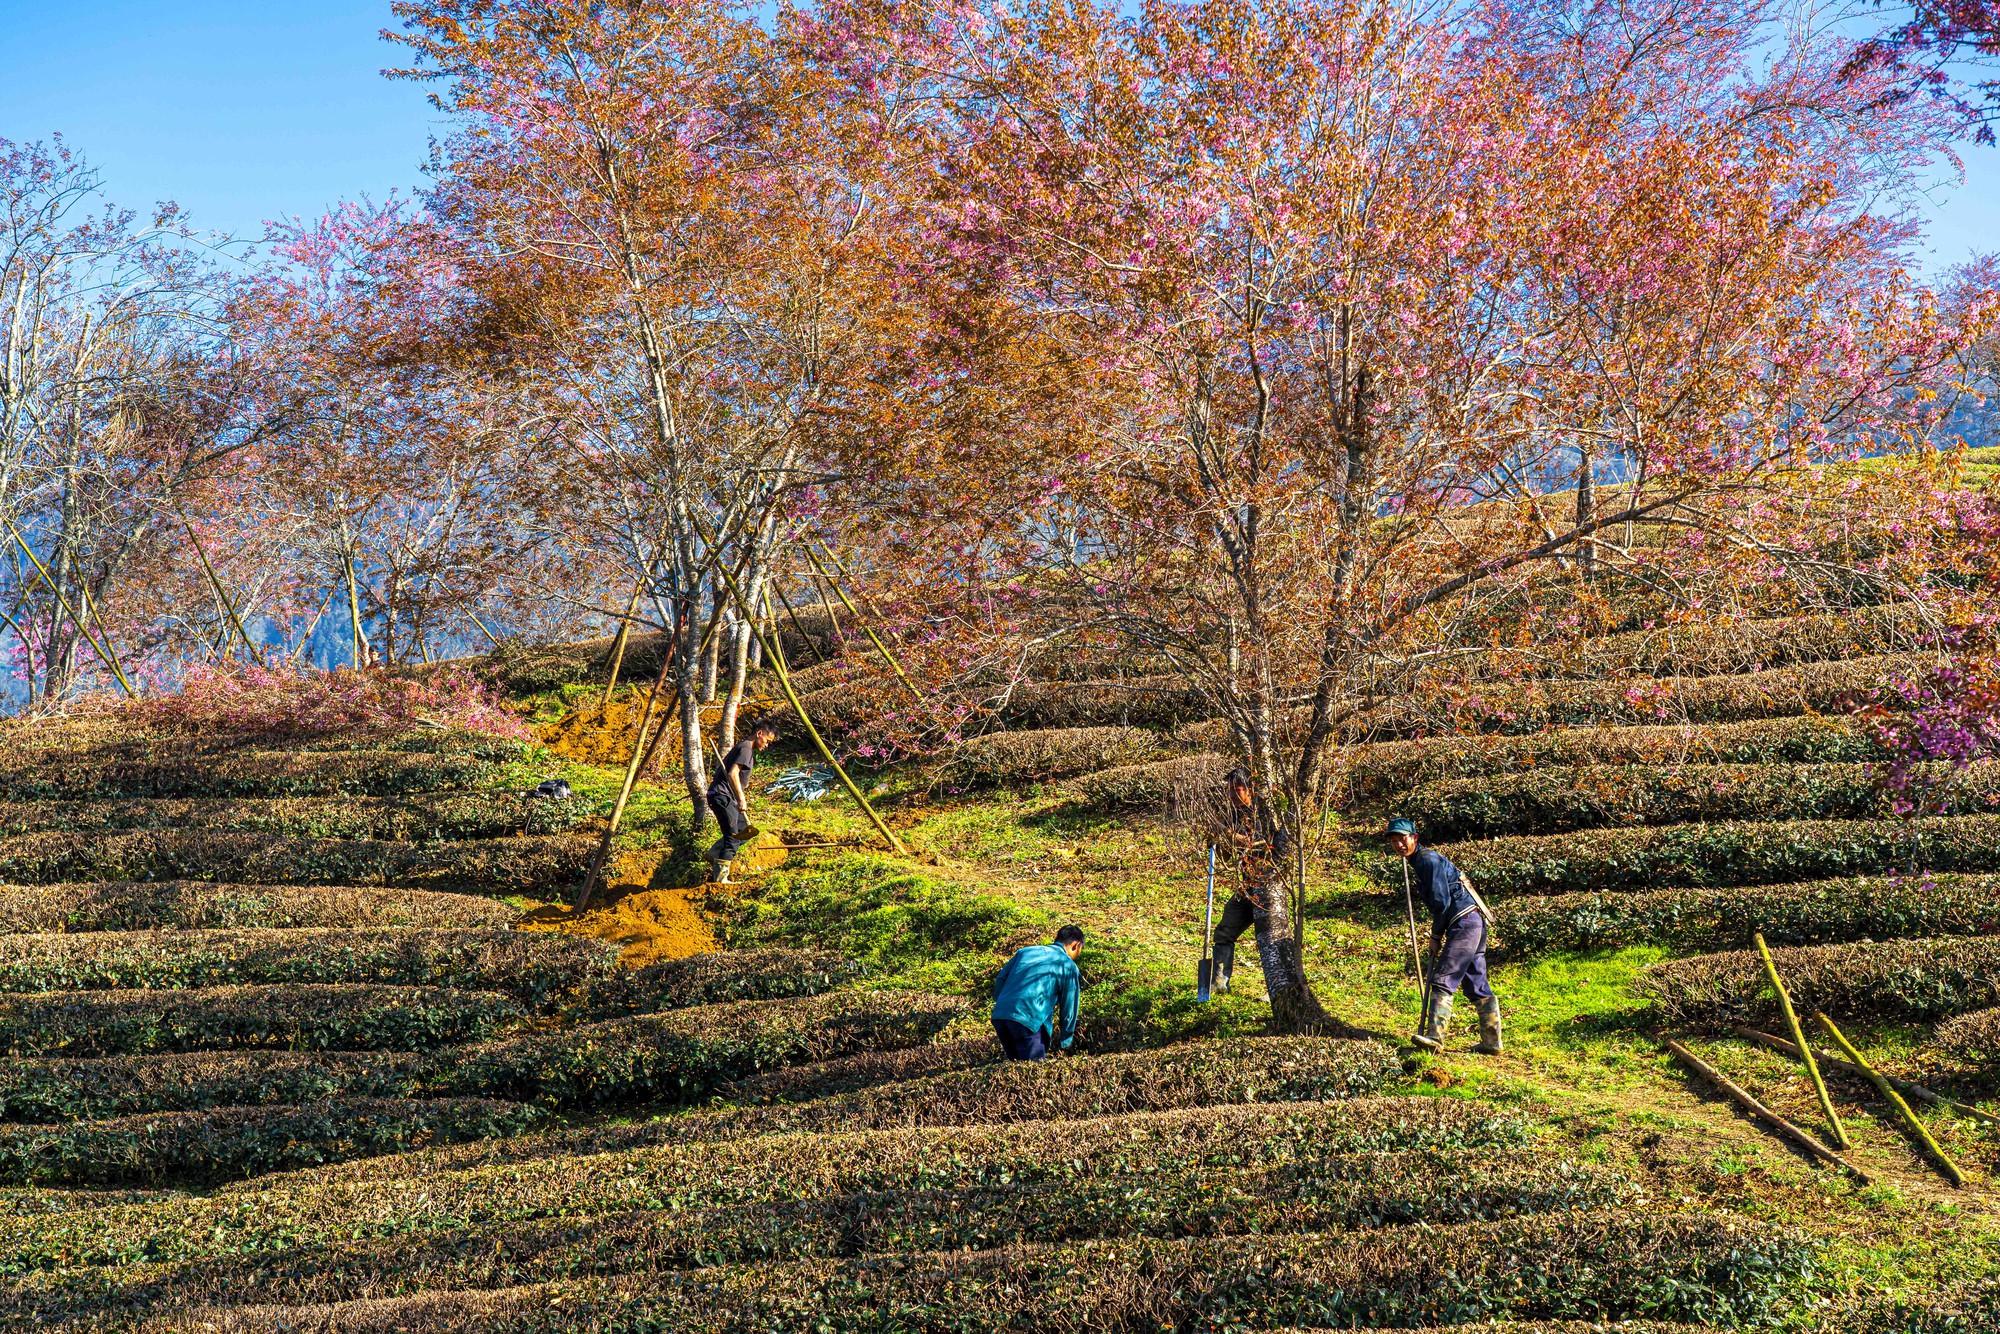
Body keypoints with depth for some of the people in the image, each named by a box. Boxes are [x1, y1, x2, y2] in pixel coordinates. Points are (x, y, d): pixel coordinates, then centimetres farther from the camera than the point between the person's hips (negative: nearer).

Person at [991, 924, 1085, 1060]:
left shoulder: (1026, 951, 24)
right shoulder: (1068, 965, 10)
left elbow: (1000, 979, 20)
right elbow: (1069, 1008, 12)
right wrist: (1065, 1043, 23)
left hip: (999, 1015, 6)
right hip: (1027, 1020, -6)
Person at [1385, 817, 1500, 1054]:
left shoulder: (1428, 859, -11)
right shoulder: (1419, 862, 20)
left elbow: (1442, 902, -16)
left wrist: (1436, 936, -6)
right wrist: (1438, 935, 12)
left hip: (1464, 922, -11)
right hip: (1474, 923, 11)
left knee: (1443, 980, -17)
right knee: (1477, 985, 12)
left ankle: (1434, 1036, -24)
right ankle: (1492, 1042, 16)